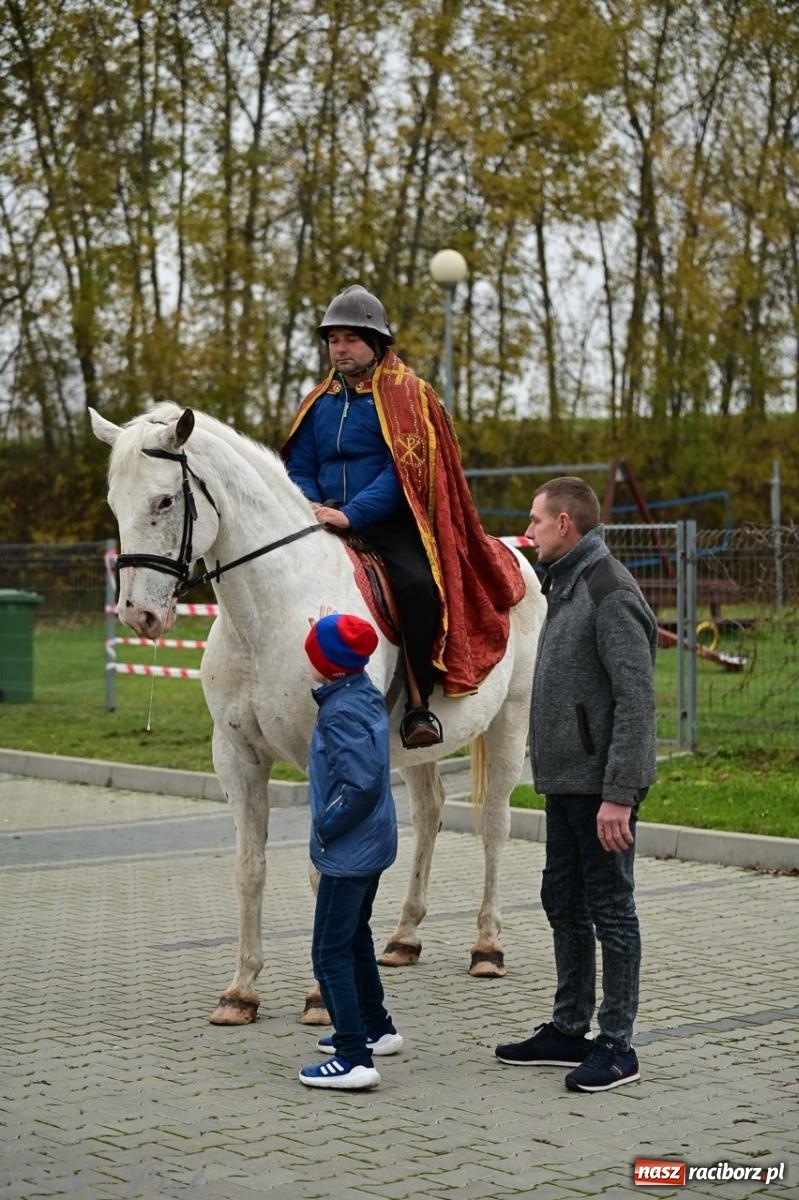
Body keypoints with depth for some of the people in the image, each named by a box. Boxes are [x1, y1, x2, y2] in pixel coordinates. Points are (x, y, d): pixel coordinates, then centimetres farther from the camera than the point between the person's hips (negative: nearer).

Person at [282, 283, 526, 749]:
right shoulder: (320, 403, 17)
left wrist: (350, 514, -23)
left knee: (418, 585, -33)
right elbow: (299, 469, 14)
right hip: (326, 527, 6)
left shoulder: (407, 395, 1)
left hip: (390, 525, -6)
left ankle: (419, 705, -24)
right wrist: (312, 509, -9)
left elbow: (401, 471, -11)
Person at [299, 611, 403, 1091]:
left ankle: (354, 1058, -7)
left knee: (331, 952, -6)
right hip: (374, 842, 10)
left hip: (348, 850, -10)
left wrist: (325, 828, -17)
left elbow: (361, 785, -27)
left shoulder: (340, 711, -22)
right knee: (355, 938, 24)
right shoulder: (368, 696, 6)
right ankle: (376, 1028, 37)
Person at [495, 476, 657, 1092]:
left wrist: (618, 793, -26)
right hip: (566, 781, 10)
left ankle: (617, 1046, 6)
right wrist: (553, 771, 18)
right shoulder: (567, 586, 15)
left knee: (610, 908, -2)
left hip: (600, 785, -10)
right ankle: (569, 1030, 27)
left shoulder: (611, 593, -17)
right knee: (563, 901, 16)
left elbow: (636, 701, -22)